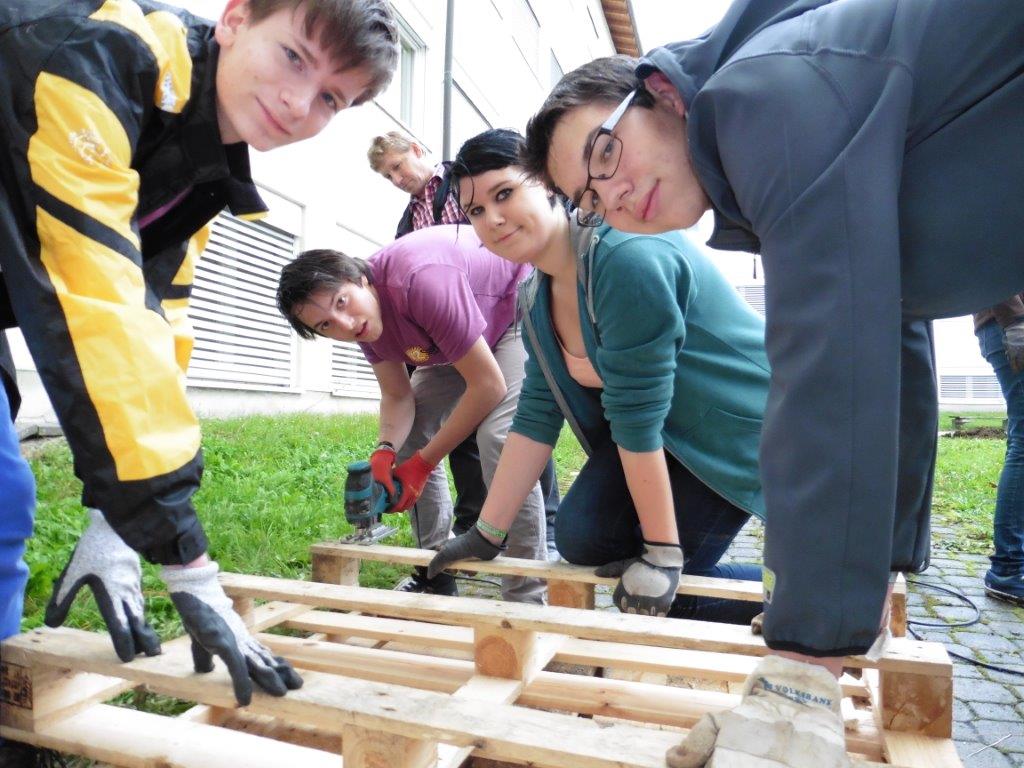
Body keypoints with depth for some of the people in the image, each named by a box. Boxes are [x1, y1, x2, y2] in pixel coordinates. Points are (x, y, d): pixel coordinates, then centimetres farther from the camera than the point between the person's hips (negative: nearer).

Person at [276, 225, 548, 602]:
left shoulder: (418, 281, -37)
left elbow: (489, 386, -32)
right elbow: (398, 396, -5)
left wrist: (423, 462, -25)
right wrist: (385, 451, -26)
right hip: (467, 329, 8)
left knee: (500, 435, -28)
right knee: (408, 435, -1)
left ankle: (527, 598, -16)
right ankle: (437, 577, 12)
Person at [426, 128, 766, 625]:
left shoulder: (625, 257, -30)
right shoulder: (537, 298, -3)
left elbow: (637, 419, -28)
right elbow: (536, 418, -2)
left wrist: (662, 553, -21)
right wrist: (485, 535, 0)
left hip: (740, 430, -7)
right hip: (667, 436, 8)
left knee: (657, 590, -9)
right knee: (582, 538, -5)